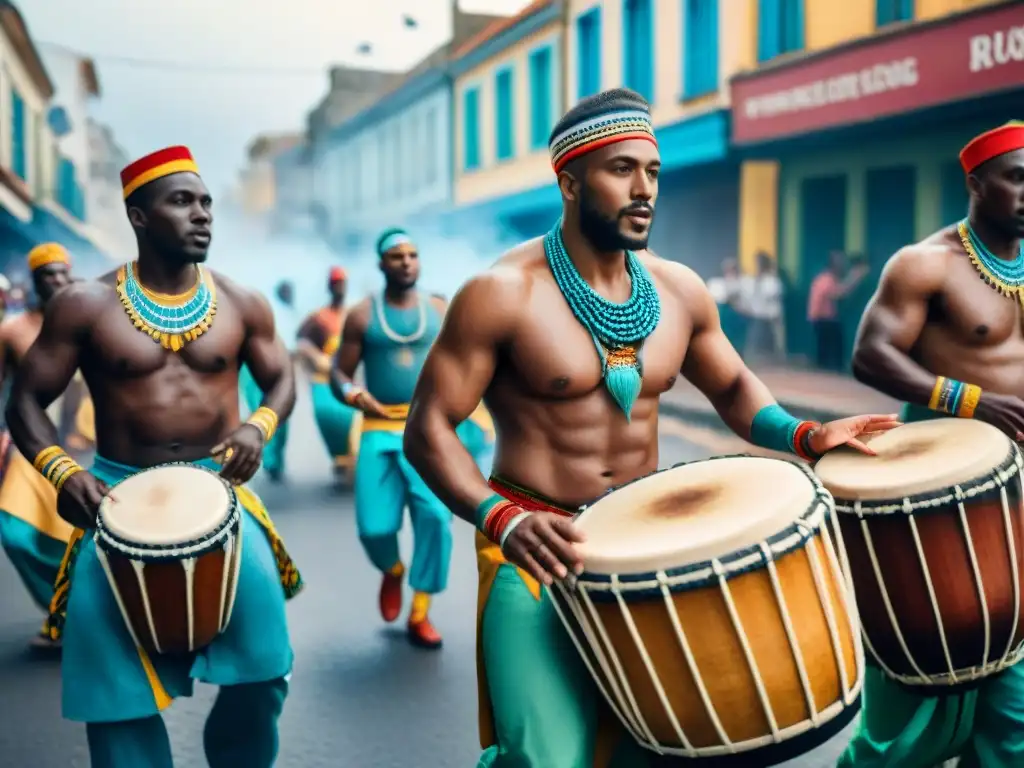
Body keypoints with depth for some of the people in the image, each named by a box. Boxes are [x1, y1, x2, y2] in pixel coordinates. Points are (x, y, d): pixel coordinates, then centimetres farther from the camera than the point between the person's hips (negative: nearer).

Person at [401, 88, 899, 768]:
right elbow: (429, 428, -11)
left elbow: (732, 386, 18)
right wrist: (502, 519, -26)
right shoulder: (503, 293, -13)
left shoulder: (679, 289, 3)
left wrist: (803, 436, -1)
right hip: (535, 547, -5)